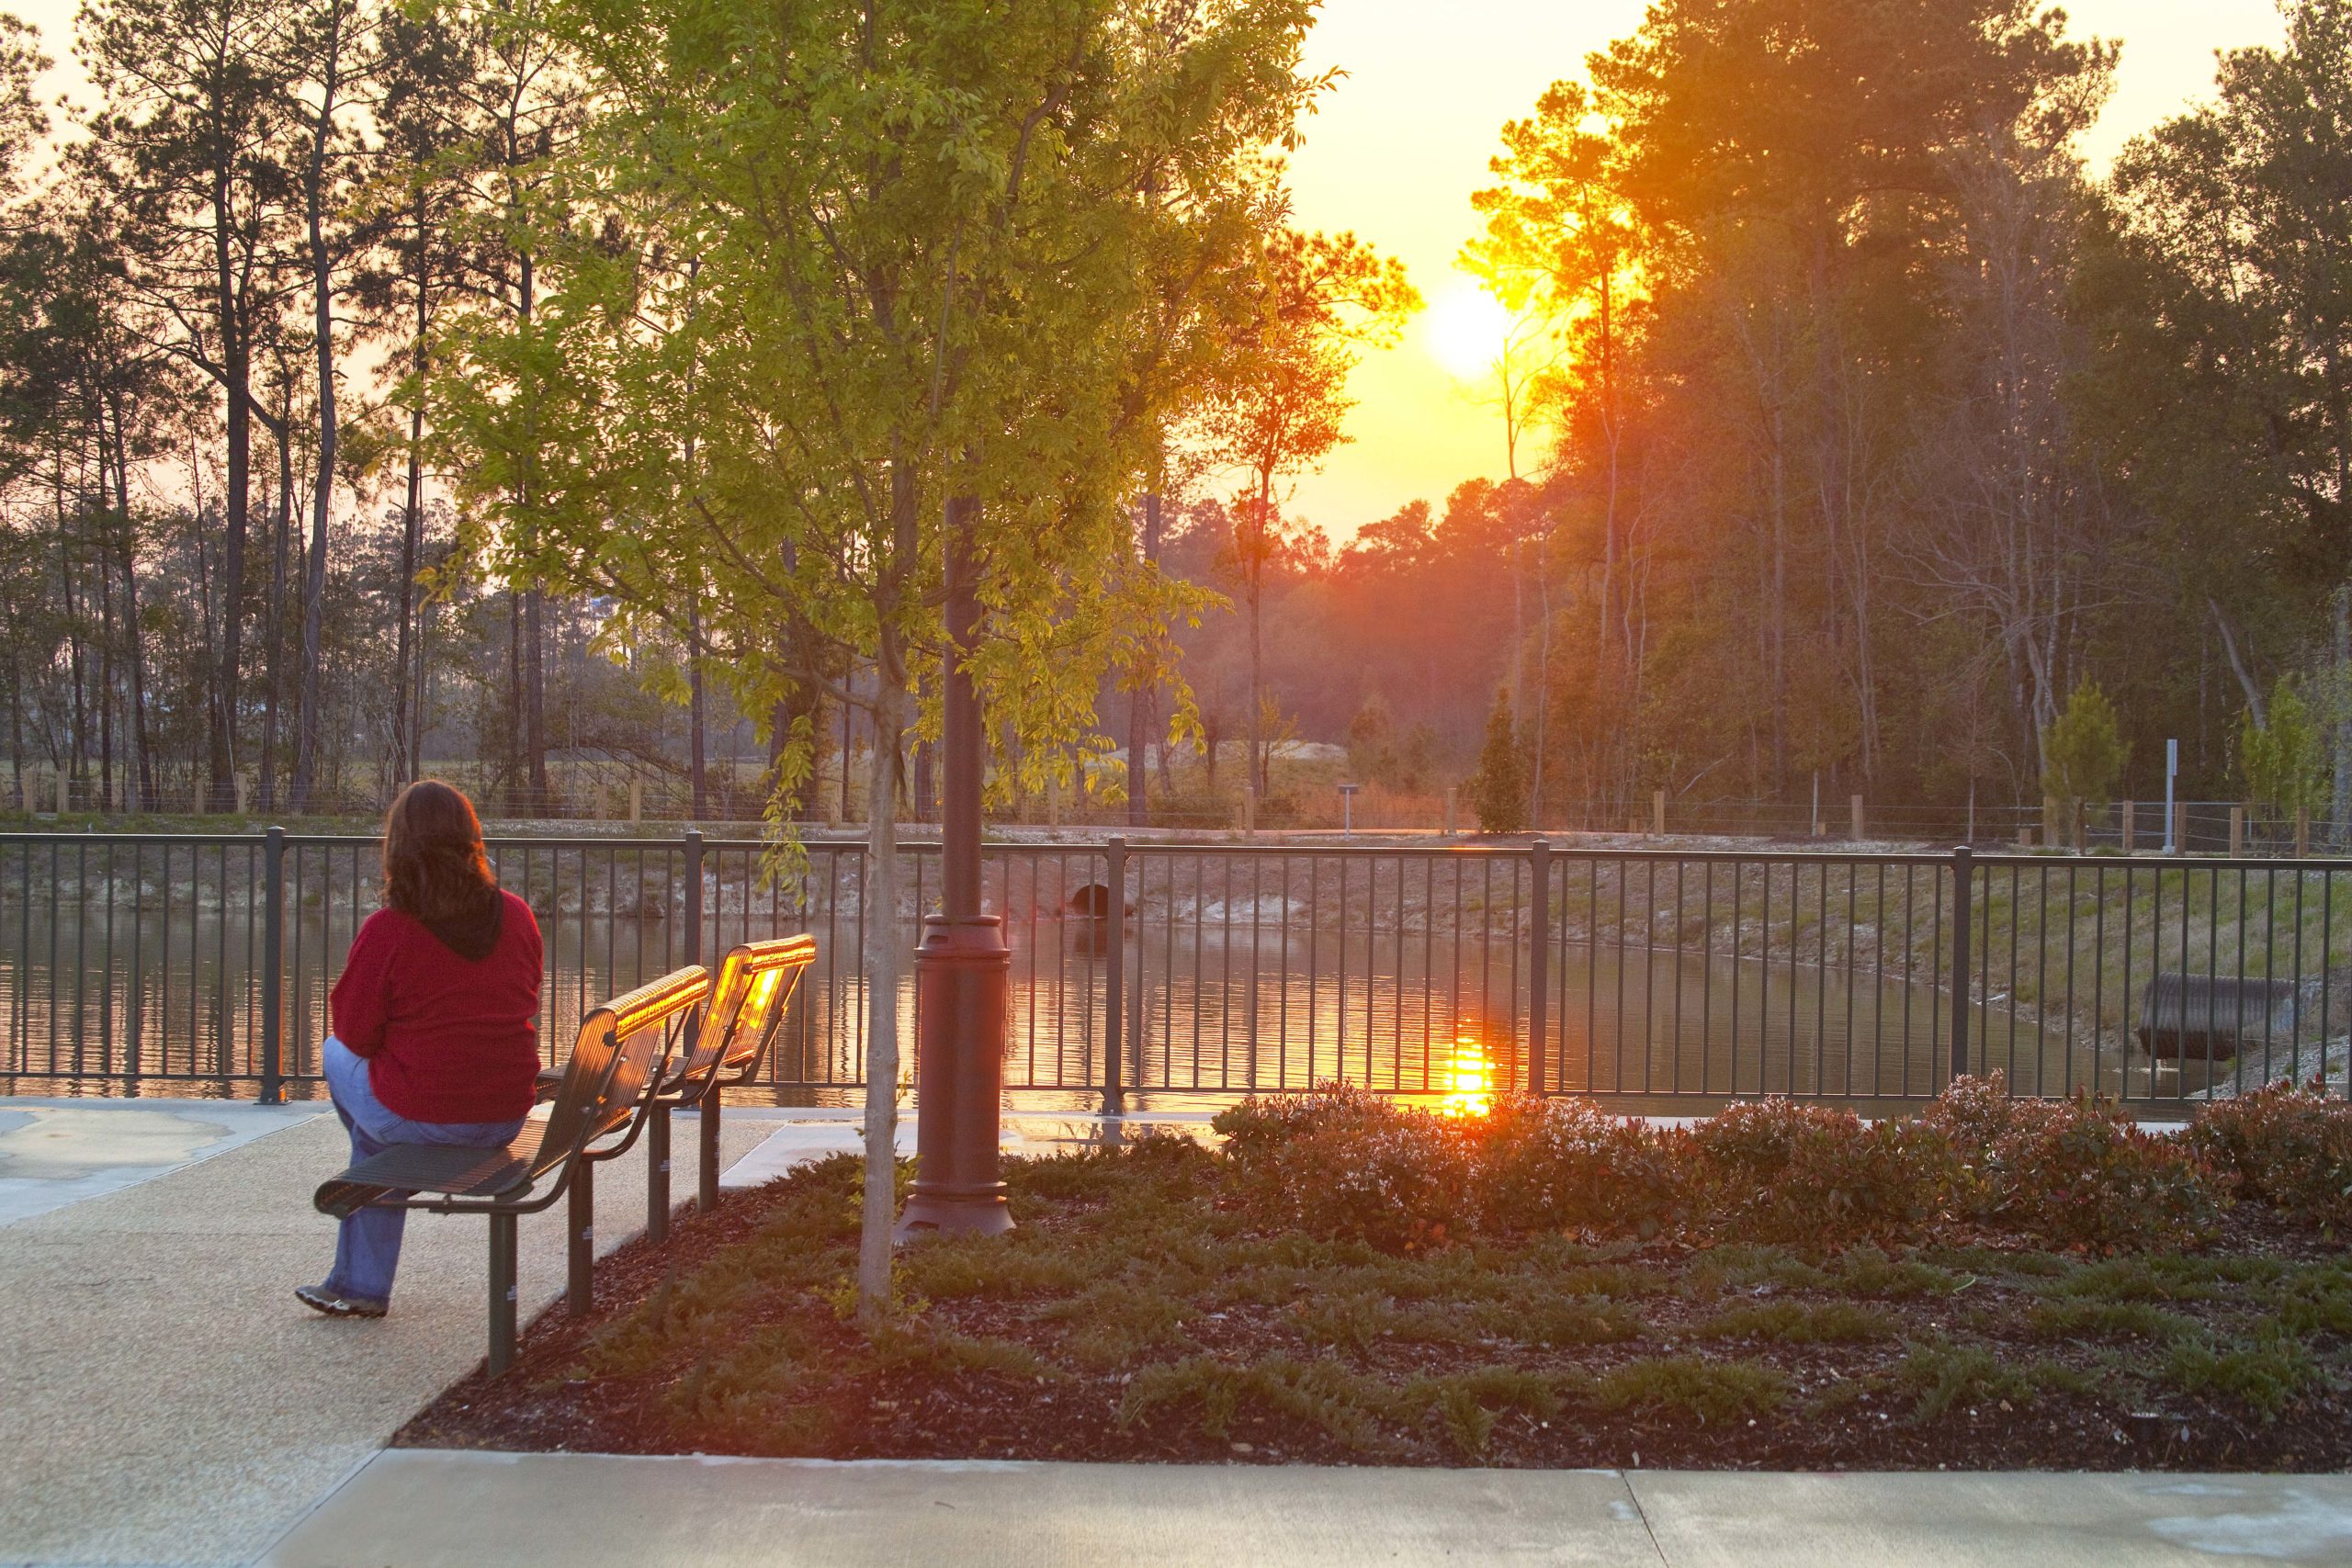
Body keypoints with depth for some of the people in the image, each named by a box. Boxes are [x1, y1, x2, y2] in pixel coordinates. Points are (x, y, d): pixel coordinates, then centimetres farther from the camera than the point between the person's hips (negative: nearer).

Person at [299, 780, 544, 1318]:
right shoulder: (517, 915, -1)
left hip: (421, 1119, -5)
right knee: (375, 1133, 33)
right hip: (508, 1118, 5)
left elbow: (355, 1036, -7)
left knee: (336, 1053, 28)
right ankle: (359, 1286, 43)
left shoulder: (386, 931, -17)